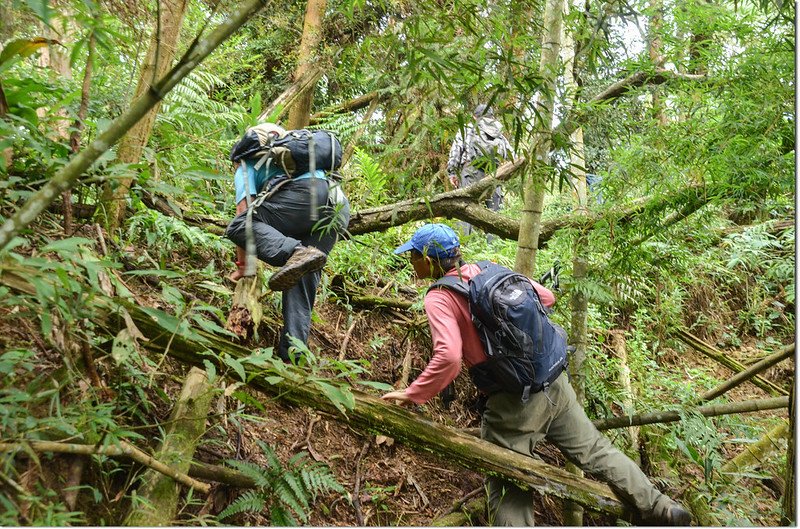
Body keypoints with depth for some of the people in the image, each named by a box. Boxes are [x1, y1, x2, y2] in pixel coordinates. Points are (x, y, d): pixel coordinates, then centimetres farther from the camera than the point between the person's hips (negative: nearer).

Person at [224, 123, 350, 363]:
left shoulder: (246, 167, 22)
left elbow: (243, 215, 9)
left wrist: (241, 266, 15)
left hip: (305, 194, -7)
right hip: (340, 209, 7)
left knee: (239, 227, -7)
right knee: (302, 281, 6)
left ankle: (296, 253, -32)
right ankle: (291, 356, -5)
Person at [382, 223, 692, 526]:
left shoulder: (438, 298, -12)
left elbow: (448, 357, -26)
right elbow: (547, 298, 14)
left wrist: (414, 394, -14)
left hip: (511, 404, -6)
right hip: (554, 385, 6)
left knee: (508, 496, 7)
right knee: (594, 450, 23)